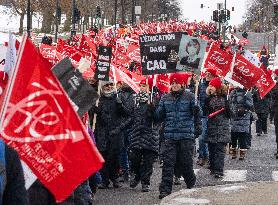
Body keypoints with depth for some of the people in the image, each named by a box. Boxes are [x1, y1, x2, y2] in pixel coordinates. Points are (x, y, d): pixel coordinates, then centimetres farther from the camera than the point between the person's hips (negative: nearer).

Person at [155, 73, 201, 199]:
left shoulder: (189, 96, 3)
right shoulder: (165, 98, 12)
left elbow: (197, 114, -1)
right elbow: (160, 116, 15)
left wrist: (196, 110, -23)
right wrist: (155, 110, -4)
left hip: (186, 136, -2)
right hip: (169, 136, 2)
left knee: (186, 162, 4)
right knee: (168, 162, -5)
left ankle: (191, 184, 28)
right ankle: (165, 189, -4)